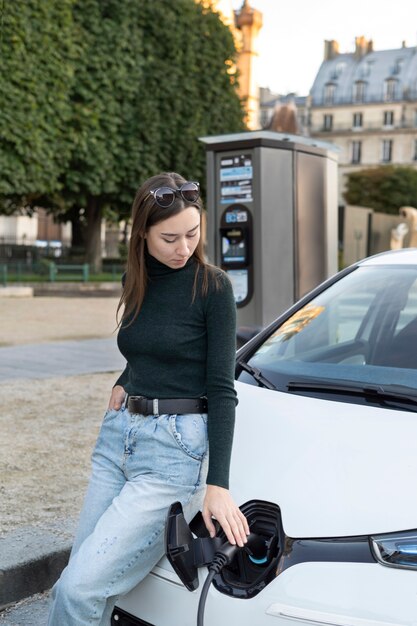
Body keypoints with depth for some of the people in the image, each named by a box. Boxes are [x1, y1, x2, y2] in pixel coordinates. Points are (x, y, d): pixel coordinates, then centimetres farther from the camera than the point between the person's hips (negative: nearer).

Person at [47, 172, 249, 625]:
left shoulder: (212, 286, -9)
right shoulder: (136, 279, 9)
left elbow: (221, 388, -11)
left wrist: (217, 485, -16)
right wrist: (121, 385, 8)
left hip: (176, 450, -6)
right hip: (117, 436, 7)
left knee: (80, 587, -13)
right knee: (75, 584, 6)